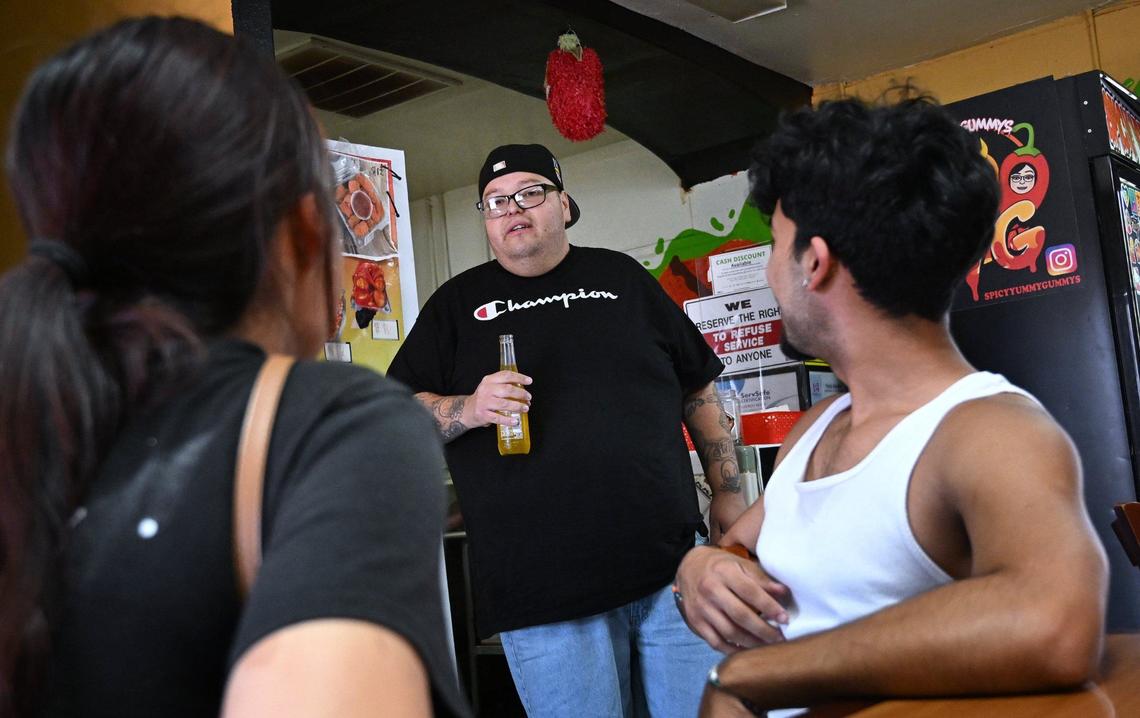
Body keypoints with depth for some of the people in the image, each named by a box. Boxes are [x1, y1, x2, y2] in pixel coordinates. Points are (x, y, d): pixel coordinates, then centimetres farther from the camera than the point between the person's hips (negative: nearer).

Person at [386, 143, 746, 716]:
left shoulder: (622, 278, 14)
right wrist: (468, 410, -13)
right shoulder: (457, 303, 11)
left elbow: (698, 391, 17)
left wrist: (729, 493, 9)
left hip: (671, 566, 2)